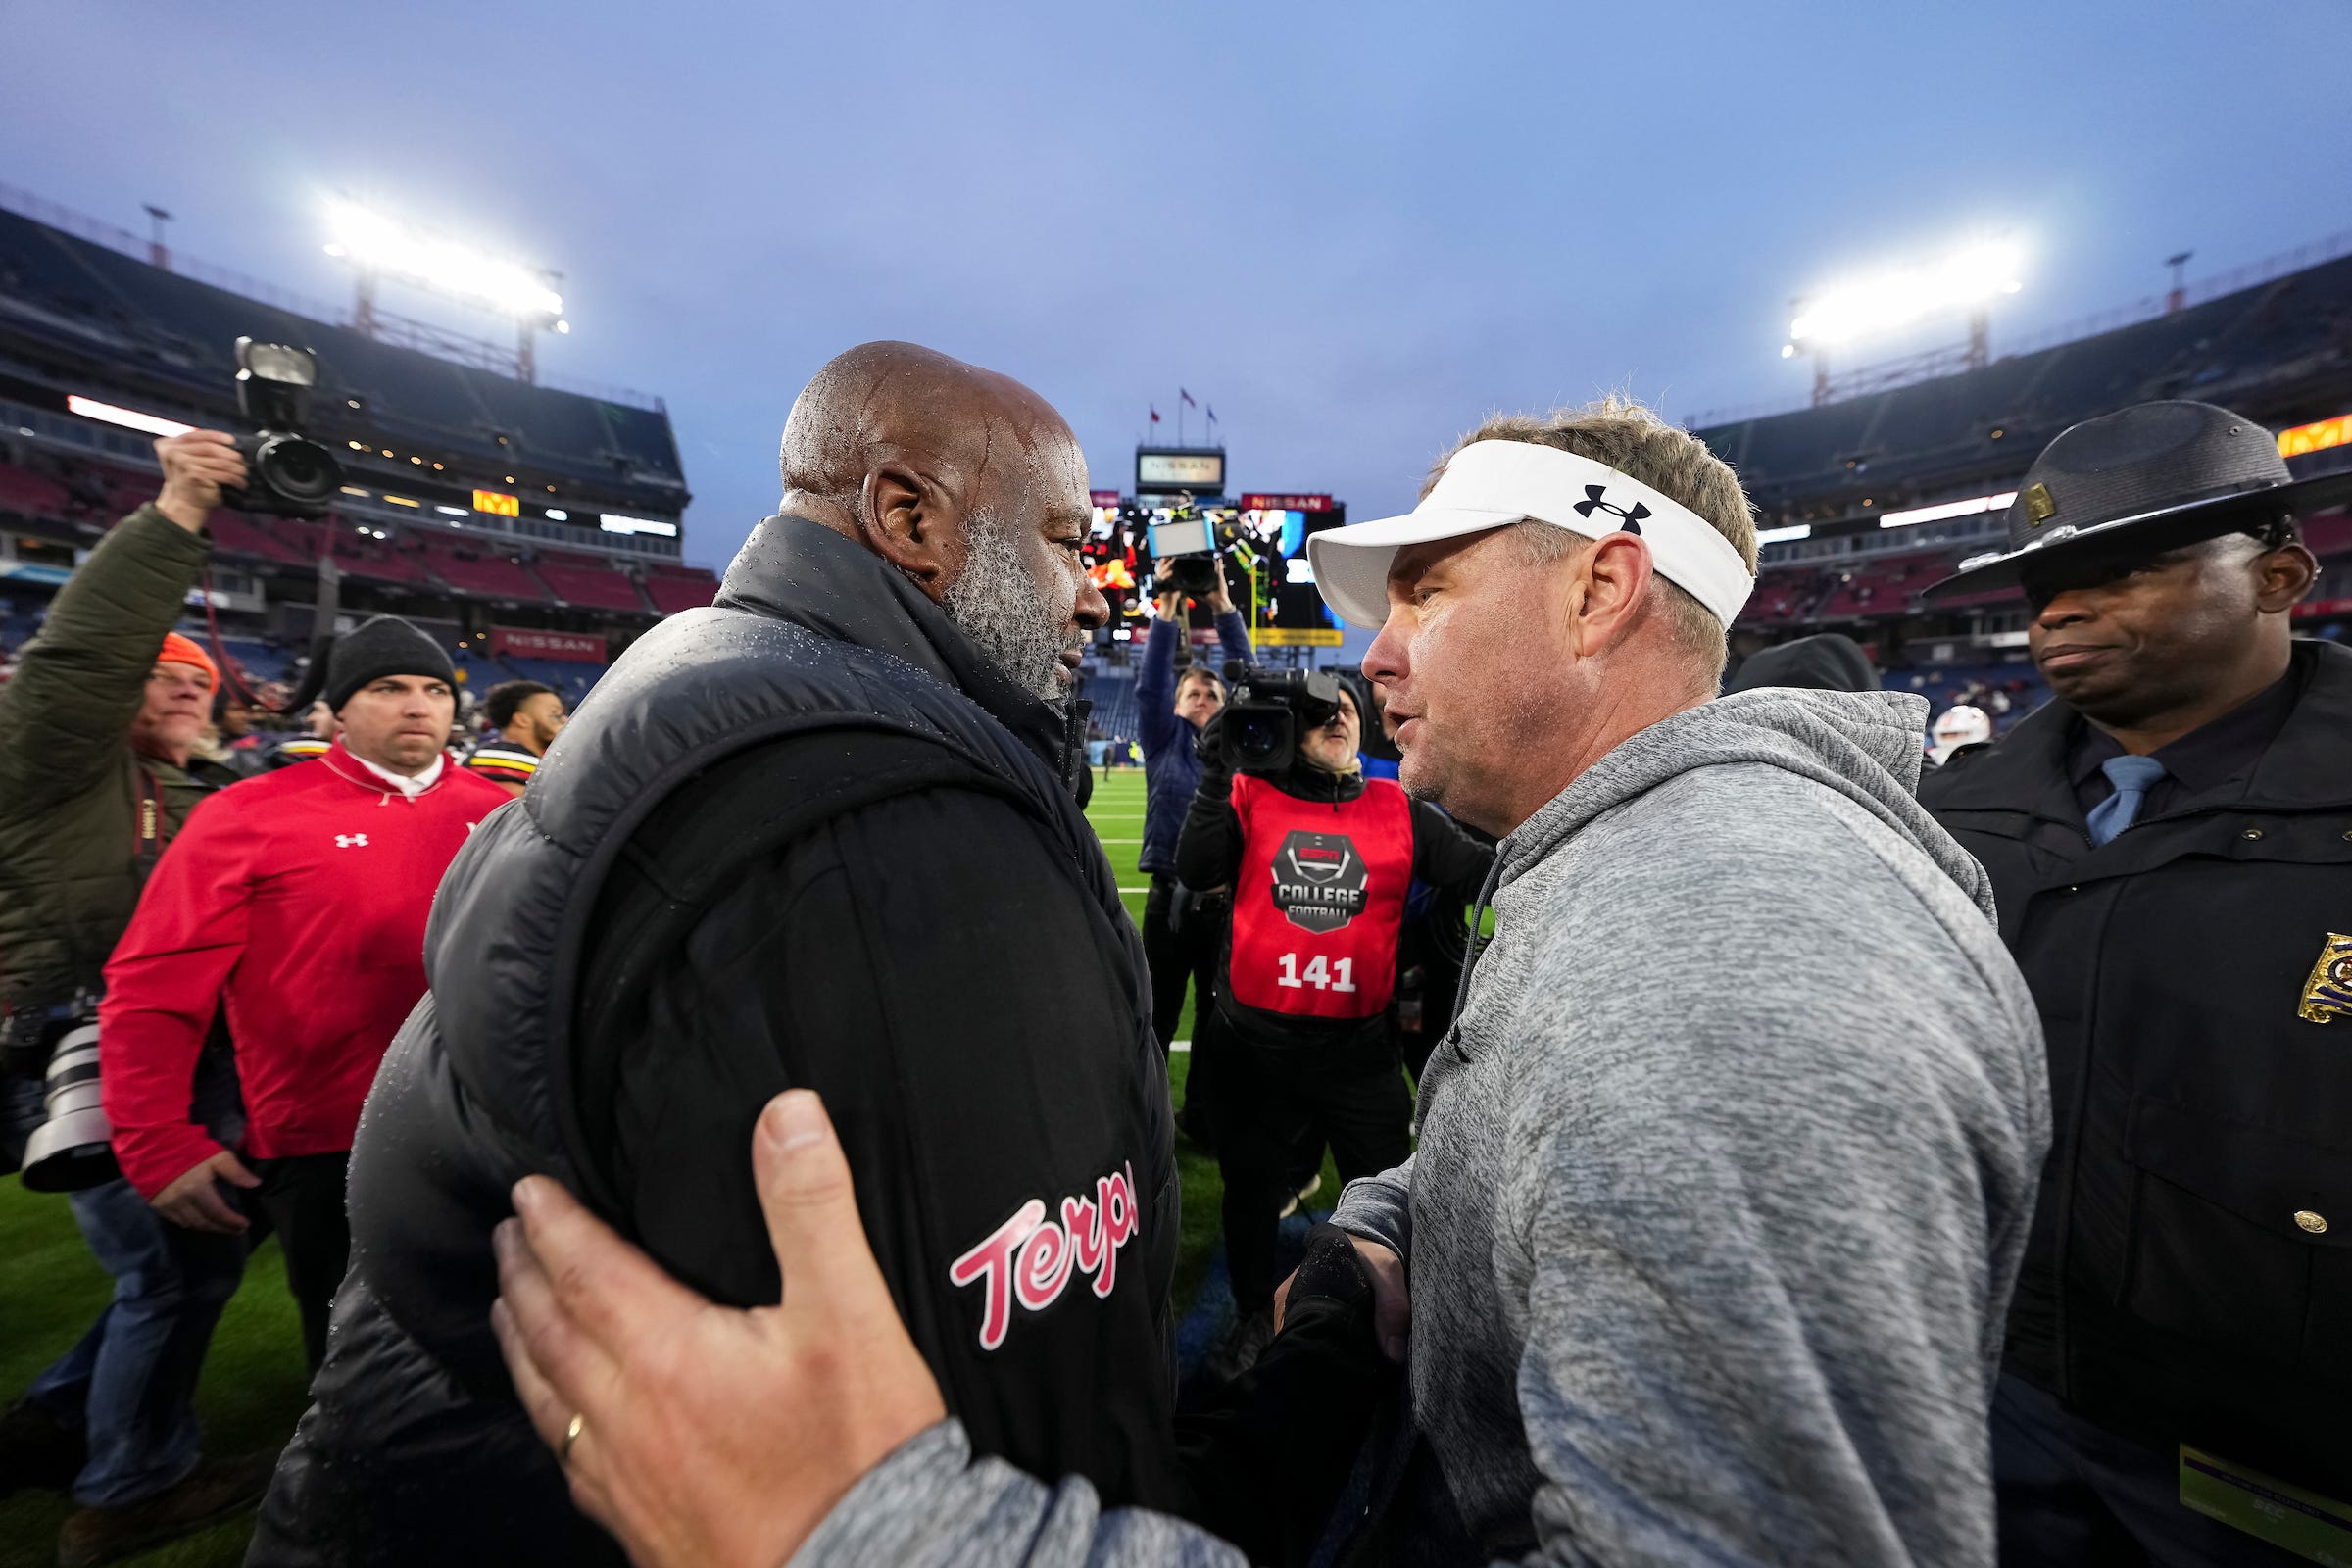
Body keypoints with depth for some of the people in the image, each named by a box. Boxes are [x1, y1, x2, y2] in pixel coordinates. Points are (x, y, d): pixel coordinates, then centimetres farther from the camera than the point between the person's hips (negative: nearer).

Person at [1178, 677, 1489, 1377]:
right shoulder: (1251, 793, -1)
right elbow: (1196, 870, -14)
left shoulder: (1398, 808, 2)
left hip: (1361, 1047, 1)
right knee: (1252, 1186, 20)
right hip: (1258, 1041, 0)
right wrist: (1217, 774, -22)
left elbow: (1480, 873, -4)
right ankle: (1253, 1314, 48)